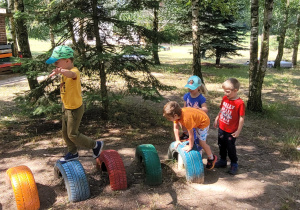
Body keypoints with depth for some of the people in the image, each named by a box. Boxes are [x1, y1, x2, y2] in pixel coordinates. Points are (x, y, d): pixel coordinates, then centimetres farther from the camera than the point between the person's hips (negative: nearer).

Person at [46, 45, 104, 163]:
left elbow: (71, 74, -55)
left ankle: (96, 145, 21)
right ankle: (72, 153, 39)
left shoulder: (74, 71, -28)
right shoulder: (65, 72, 1)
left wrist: (61, 71, -74)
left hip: (75, 108, -9)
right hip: (66, 107, 9)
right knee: (65, 132, 19)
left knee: (72, 134, 2)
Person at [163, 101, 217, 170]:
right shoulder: (177, 114, -17)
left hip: (204, 122, -8)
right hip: (196, 119, 8)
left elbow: (191, 134, -31)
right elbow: (176, 128, -2)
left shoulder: (186, 118, -41)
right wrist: (177, 140, -3)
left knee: (201, 142, -1)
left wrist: (190, 146, -18)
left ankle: (211, 158, 17)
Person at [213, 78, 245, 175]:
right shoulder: (225, 98, -2)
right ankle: (222, 161, 37)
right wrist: (217, 118, 15)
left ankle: (234, 164, 25)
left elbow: (241, 118, -18)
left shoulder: (240, 103, -22)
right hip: (221, 128, 6)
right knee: (221, 145, 19)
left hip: (231, 131, -6)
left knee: (230, 148, 6)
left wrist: (238, 131, -16)